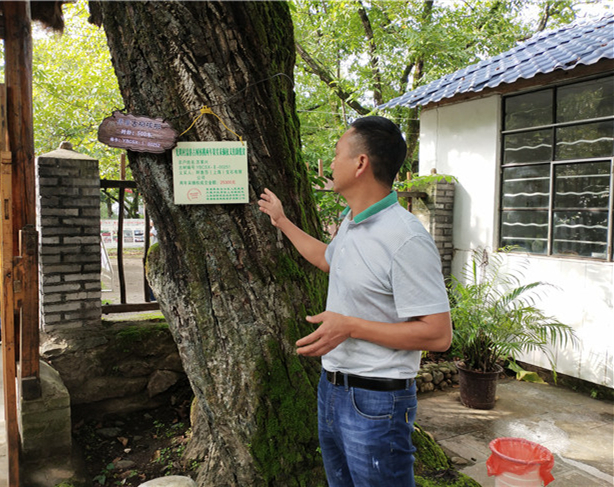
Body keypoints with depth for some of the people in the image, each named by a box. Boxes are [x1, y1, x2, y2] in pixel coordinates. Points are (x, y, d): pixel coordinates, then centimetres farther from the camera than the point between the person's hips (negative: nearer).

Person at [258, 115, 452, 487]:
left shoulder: (406, 239, -25)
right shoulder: (351, 223, 6)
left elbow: (438, 335, -25)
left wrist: (350, 326, -25)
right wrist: (282, 222, 32)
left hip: (377, 403, -9)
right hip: (332, 388, 9)